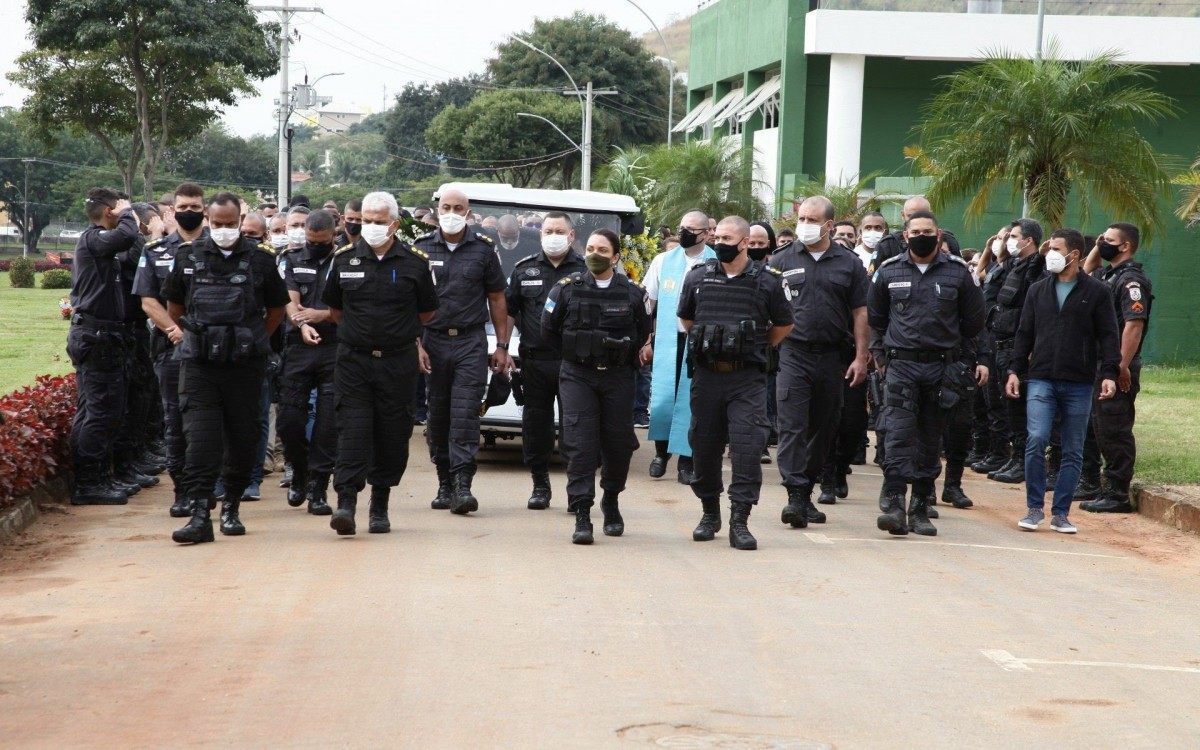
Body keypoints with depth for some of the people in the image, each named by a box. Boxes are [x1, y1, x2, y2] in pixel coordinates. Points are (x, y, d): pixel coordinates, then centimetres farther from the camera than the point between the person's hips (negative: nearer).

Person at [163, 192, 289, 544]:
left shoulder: (260, 259, 2)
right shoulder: (188, 257, 5)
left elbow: (277, 308, 15)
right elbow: (174, 304, 19)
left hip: (245, 365, 0)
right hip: (199, 364, 0)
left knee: (244, 437, 6)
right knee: (200, 437, -9)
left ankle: (231, 507, 22)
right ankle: (200, 514, -12)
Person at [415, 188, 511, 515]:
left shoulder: (483, 249, 5)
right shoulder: (422, 249, 6)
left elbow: (496, 299, 9)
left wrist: (502, 346, 6)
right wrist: (416, 344, -2)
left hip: (471, 343, -2)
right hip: (433, 341, 2)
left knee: (465, 415, -10)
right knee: (438, 416, 6)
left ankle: (462, 486, -15)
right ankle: (445, 485, 16)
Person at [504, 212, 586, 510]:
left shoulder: (585, 270, 4)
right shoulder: (525, 269, 11)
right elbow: (508, 311, 15)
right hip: (535, 360, 2)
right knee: (536, 424, 7)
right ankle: (540, 485, 18)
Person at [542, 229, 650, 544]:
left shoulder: (632, 294, 2)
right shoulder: (567, 288, 0)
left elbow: (643, 332, 14)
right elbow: (549, 329, 9)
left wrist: (625, 356, 7)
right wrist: (575, 353, 9)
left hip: (618, 377, 1)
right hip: (577, 376, -1)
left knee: (618, 443, 6)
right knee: (579, 444, -10)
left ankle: (611, 501, 31)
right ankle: (582, 515, -10)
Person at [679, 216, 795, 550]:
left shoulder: (769, 281, -1)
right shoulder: (698, 277, 6)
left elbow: (784, 325, 11)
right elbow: (685, 319, 21)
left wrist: (757, 349, 10)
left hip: (748, 378, -3)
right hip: (706, 375, 3)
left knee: (747, 447, -10)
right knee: (704, 445, 8)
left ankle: (739, 521, -7)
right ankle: (710, 513, 25)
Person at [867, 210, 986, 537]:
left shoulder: (957, 271, 2)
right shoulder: (889, 271, 4)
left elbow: (973, 319, 13)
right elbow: (875, 315, 18)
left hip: (941, 368, 1)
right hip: (901, 365, -1)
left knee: (930, 439, 6)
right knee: (899, 433, -13)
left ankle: (920, 509, 13)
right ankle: (893, 504, -17)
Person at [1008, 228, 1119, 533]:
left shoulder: (1096, 291, 2)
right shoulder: (1038, 290, 11)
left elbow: (1108, 336, 1)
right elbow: (1024, 334, 14)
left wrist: (1109, 374, -8)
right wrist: (1015, 370, 6)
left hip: (1079, 384, -1)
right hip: (1041, 380, 1)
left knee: (1073, 451, 4)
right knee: (1036, 440, -14)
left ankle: (1060, 513, 13)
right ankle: (1035, 508, -1)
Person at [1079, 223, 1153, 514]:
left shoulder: (1131, 280, -14)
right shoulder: (1108, 275, 16)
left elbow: (1134, 324, -22)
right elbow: (1084, 273, 38)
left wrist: (1122, 367, -26)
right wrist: (1095, 249, 20)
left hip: (1118, 371, -10)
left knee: (1115, 432, -7)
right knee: (1102, 430, 15)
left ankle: (1118, 495, -4)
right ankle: (1093, 483, 22)